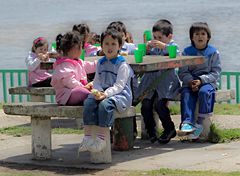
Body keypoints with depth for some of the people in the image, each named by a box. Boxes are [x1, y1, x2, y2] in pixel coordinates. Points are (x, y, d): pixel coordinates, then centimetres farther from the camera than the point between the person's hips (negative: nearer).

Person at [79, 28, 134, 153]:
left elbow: (119, 85, -14)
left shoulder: (122, 65, -5)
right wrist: (97, 91, -12)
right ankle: (87, 137, -26)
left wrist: (106, 94, -28)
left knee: (105, 104, -35)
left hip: (120, 95, -6)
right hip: (102, 93, 6)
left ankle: (101, 139, -33)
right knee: (89, 102, -24)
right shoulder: (101, 63, 16)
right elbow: (96, 81, 12)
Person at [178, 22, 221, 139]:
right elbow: (182, 72, 4)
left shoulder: (213, 53, 3)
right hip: (190, 82, 2)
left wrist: (201, 80, -17)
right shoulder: (187, 52, 8)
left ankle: (200, 122, -29)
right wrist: (190, 81, -17)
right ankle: (188, 122, -43)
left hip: (208, 82, -2)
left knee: (204, 91, -34)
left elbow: (215, 73, -2)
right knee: (186, 93, -30)